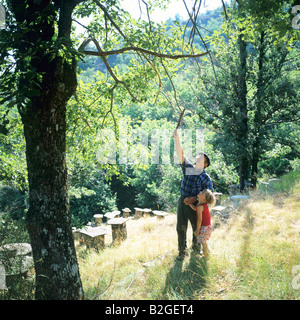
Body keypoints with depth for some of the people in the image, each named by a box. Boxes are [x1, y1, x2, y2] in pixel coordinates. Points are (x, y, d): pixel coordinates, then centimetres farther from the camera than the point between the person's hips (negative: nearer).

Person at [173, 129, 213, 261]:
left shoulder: (206, 178, -10)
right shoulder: (188, 167, 0)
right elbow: (180, 153, -7)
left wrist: (194, 198, -18)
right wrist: (177, 138, -17)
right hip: (182, 202, 3)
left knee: (197, 228, 14)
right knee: (181, 228, 9)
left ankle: (196, 248, 40)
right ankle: (182, 252, 24)